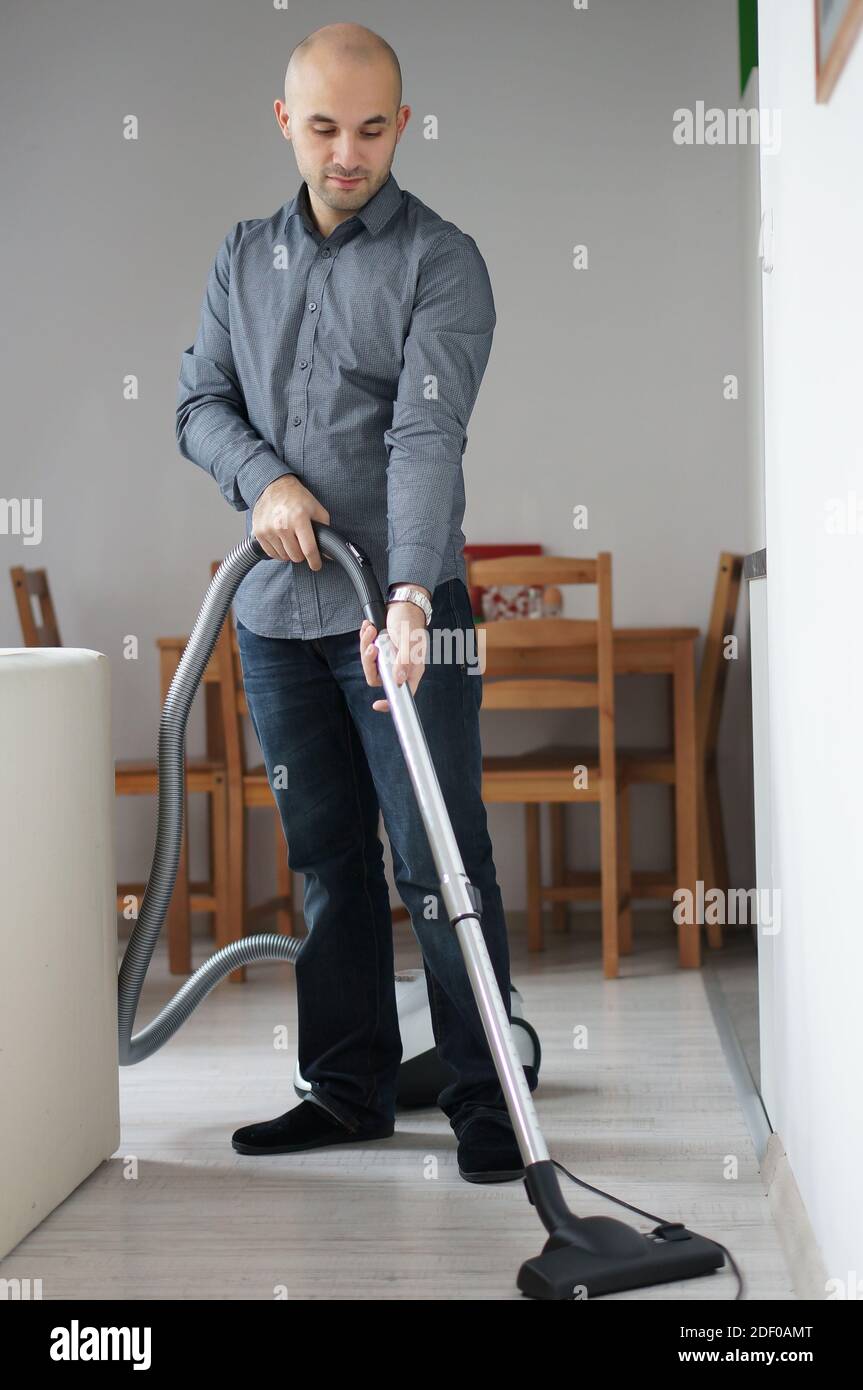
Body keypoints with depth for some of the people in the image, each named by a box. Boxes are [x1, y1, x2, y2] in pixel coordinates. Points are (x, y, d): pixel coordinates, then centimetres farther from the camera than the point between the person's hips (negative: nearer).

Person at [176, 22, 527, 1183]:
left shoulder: (441, 261, -6)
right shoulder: (245, 258, 12)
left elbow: (428, 435, -19)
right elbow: (200, 403, 13)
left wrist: (411, 594, -31)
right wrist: (262, 478, -9)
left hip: (403, 608, -5)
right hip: (278, 609, 5)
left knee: (438, 860, -5)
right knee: (327, 858, 12)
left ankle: (487, 1100, 4)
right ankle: (349, 1089, 21)